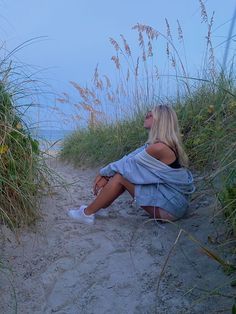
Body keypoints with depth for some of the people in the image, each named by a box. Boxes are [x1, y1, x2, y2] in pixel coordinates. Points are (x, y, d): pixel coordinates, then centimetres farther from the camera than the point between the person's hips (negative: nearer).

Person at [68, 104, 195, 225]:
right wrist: (105, 175, -2)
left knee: (121, 175, -13)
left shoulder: (159, 147, -23)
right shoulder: (157, 143, 6)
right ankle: (98, 206, 15)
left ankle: (87, 213, 1)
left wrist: (104, 172, -1)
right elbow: (131, 158, 3)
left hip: (171, 207, -8)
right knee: (122, 173, 3)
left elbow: (130, 162, -15)